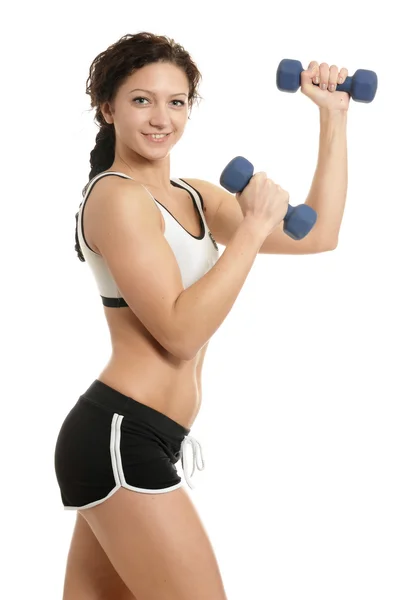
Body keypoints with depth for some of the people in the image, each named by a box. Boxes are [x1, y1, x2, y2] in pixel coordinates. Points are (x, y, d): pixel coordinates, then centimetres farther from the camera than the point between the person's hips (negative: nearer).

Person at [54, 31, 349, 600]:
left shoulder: (193, 195, 14)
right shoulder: (116, 196, -12)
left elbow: (317, 235, 12)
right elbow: (181, 332, -20)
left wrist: (333, 116, 11)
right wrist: (253, 228, -18)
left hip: (137, 439, 9)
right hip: (120, 439, -9)